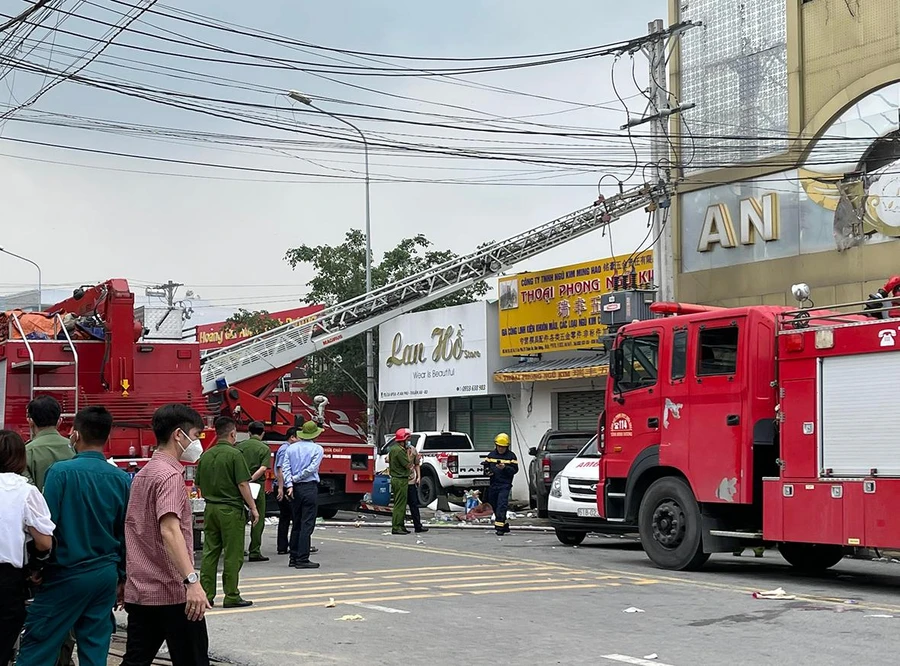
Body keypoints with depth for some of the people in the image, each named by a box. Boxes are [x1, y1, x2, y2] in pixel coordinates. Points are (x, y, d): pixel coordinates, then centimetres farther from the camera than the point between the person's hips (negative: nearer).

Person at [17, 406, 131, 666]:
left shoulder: (61, 471, -12)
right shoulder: (122, 479, 1)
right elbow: (126, 534, 7)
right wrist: (122, 578, 16)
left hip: (66, 575, -4)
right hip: (106, 575, 5)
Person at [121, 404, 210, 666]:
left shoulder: (144, 473, 15)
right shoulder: (169, 475, -14)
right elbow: (170, 530, -27)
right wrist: (192, 580, -35)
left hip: (140, 591, 9)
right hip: (173, 593, -8)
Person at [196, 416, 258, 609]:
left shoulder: (206, 455, 7)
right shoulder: (234, 454, -12)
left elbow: (199, 486, 13)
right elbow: (243, 484, -15)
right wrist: (253, 508, -8)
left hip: (210, 508, 6)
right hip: (231, 510, -6)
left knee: (209, 552, 9)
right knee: (233, 555, 0)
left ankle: (205, 594, 10)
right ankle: (231, 596, 3)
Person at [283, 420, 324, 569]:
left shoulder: (291, 448, 10)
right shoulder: (317, 449, -3)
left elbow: (285, 468, 1)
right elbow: (312, 468, -13)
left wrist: (289, 485, -6)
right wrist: (296, 478, -6)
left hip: (295, 489, 5)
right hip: (309, 488, -5)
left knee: (296, 523, 13)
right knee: (307, 524, -4)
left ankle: (293, 558, 15)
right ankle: (302, 559, -7)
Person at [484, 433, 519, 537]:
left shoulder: (511, 456, 1)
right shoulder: (491, 455, 11)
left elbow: (515, 469, -5)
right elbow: (486, 465, 16)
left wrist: (505, 468, -20)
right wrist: (487, 471, -6)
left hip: (505, 485, -5)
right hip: (493, 485, 5)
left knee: (501, 506, -16)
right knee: (494, 506, 11)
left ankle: (500, 527, -18)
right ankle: (505, 525, 26)